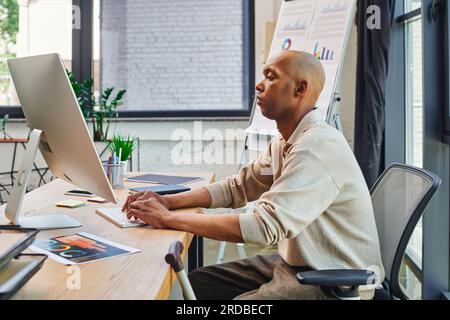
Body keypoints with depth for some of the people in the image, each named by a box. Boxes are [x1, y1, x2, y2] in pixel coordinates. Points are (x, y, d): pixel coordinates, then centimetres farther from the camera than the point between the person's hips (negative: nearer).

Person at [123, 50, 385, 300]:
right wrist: (169, 201, -2)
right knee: (198, 282, 5)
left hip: (336, 283, -9)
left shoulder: (319, 147, -24)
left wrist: (168, 219, -24)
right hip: (294, 264, 9)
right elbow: (237, 187, 13)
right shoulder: (285, 142, 7)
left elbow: (265, 226, -30)